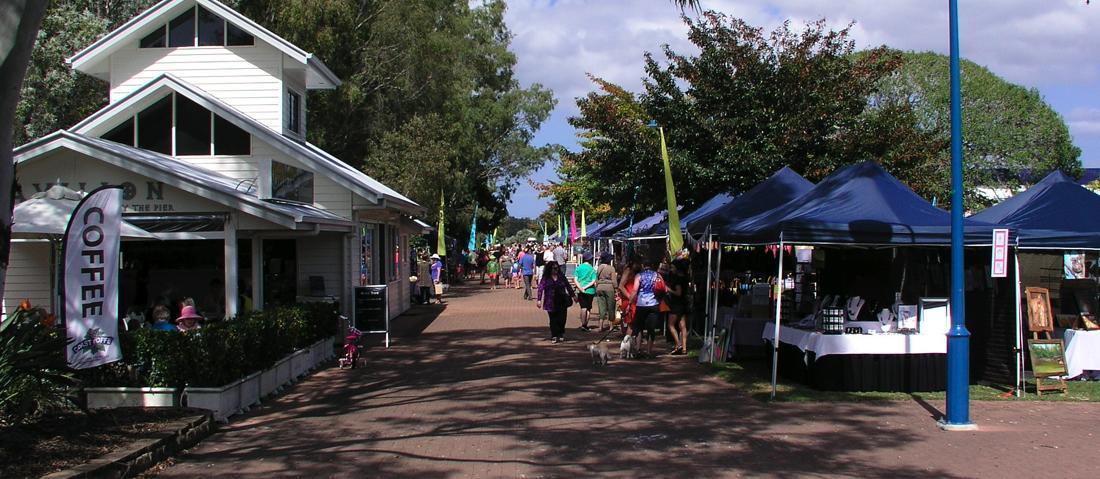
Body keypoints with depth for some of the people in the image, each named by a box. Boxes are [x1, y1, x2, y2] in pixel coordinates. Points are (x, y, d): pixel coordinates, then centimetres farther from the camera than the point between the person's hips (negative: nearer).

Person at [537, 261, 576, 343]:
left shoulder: (561, 276, 8)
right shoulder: (546, 278, -1)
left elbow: (568, 286, 17)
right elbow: (541, 288, -6)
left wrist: (573, 295, 22)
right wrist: (539, 300, -14)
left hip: (562, 302, 2)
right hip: (551, 303, -2)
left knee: (562, 319, 1)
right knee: (553, 320, 1)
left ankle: (561, 335, 19)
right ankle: (554, 336, 10)